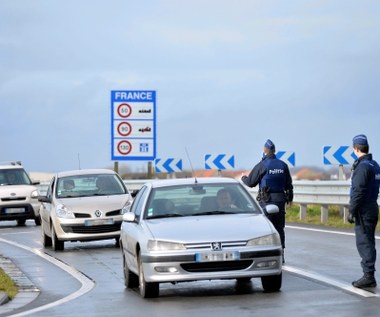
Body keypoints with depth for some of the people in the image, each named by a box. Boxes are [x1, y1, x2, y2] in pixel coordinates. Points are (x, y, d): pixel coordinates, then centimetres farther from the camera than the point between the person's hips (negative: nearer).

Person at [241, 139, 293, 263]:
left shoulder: (262, 165, -8)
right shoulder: (283, 165, 6)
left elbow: (250, 182, -2)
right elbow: (289, 184, 13)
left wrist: (243, 178, 20)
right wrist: (290, 198, 26)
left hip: (266, 200, -4)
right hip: (280, 199, 4)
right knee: (279, 227, 10)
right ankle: (280, 254, 11)